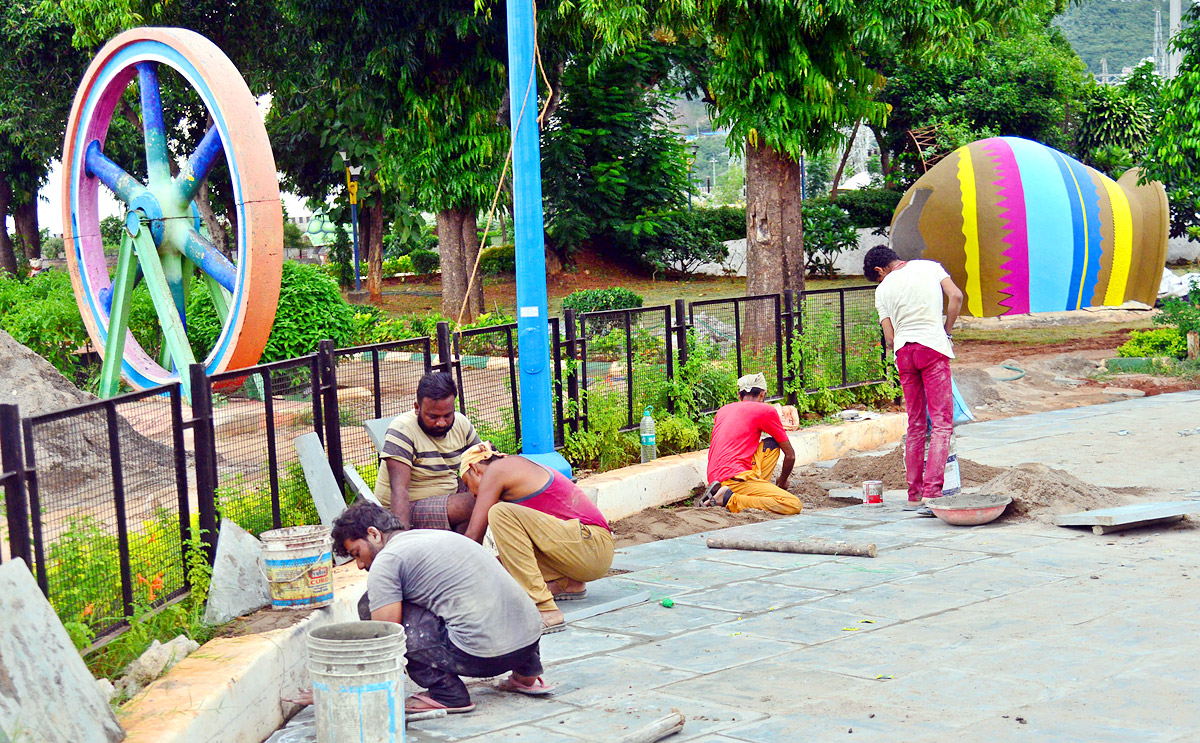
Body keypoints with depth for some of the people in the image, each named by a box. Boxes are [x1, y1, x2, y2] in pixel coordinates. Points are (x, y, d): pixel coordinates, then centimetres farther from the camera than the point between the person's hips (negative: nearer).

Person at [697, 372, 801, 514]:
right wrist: (782, 481, 31)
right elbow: (790, 455, 12)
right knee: (794, 505, -17)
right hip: (735, 479, -8)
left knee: (772, 445, 21)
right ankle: (729, 499, -17)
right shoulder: (766, 410, 5)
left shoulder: (722, 411, 23)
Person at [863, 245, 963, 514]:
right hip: (933, 346, -2)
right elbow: (956, 296, -3)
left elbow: (889, 339, 5)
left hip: (903, 351, 3)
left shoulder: (883, 289, 10)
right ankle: (931, 494, -16)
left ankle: (914, 496, 14)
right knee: (942, 423, -4)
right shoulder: (930, 267, 9)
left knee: (915, 425, 12)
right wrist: (946, 332, 9)